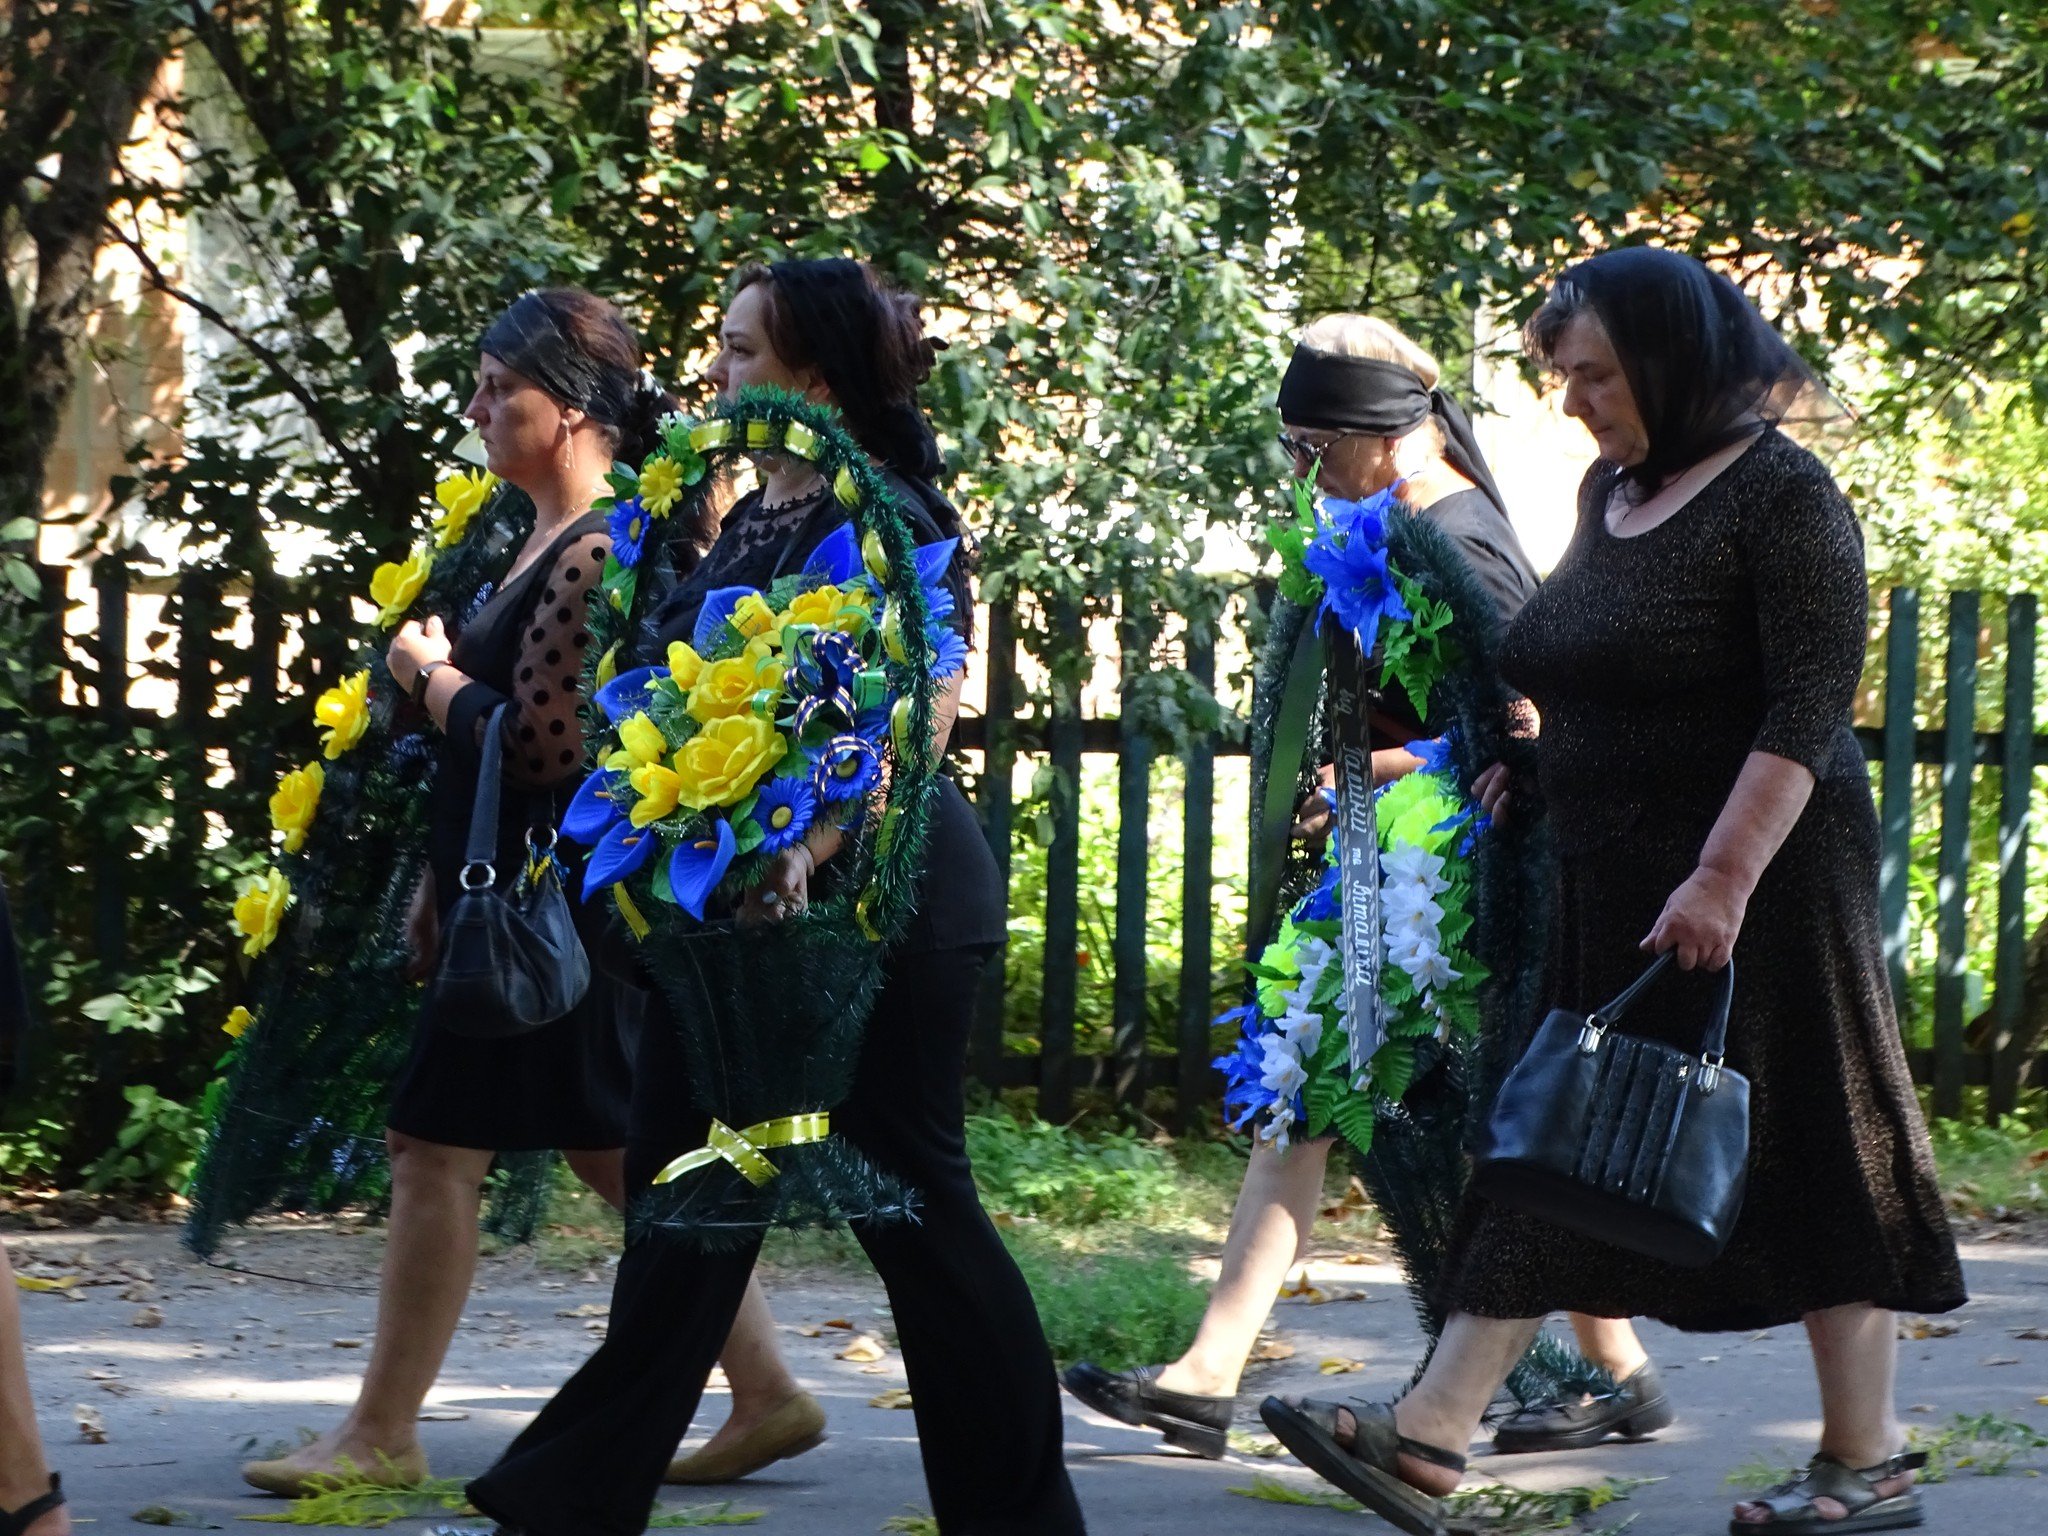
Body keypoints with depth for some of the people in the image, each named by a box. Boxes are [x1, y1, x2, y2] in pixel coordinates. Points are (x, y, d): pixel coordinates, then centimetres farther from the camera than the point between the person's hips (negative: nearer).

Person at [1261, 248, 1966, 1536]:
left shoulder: (1778, 496, -13)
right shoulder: (1611, 491, 12)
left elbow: (1810, 706, -20)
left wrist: (1724, 876, -26)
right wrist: (1535, 775, 10)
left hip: (1753, 882, -8)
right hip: (1608, 883, 9)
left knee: (1812, 1158, 0)